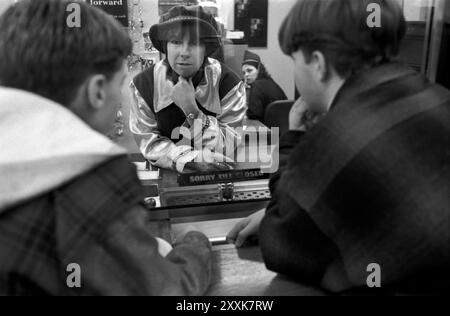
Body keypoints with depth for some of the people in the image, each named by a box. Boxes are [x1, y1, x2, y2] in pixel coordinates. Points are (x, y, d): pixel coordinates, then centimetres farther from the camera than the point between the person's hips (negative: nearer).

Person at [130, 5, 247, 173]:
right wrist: (193, 160, -22)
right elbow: (150, 143, -7)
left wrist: (191, 109, -26)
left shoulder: (229, 83, -13)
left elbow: (229, 149, -15)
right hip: (165, 174, 1)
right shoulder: (142, 84, -10)